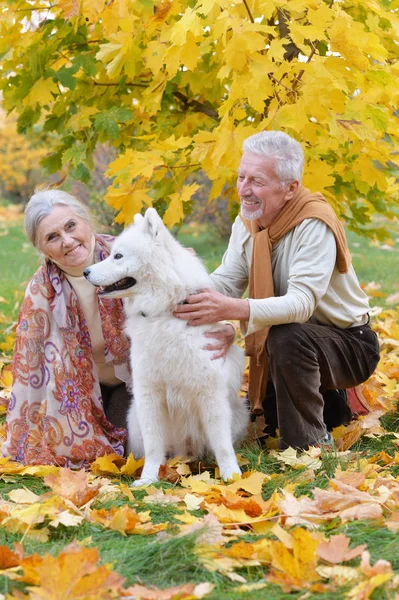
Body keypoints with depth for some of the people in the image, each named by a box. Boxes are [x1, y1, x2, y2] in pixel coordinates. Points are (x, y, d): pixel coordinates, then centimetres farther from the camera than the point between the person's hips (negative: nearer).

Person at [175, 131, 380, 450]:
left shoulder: (315, 225, -27)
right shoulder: (248, 221, -3)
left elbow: (302, 303, -38)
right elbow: (225, 282, -9)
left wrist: (233, 309, -53)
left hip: (349, 343, -8)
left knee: (287, 337, -37)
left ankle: (307, 444, -20)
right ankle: (325, 405, 30)